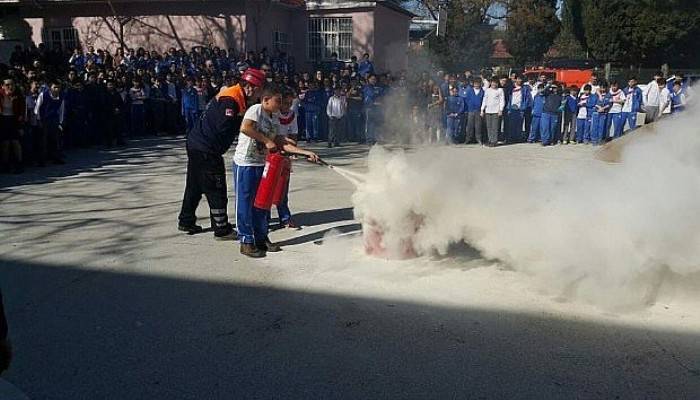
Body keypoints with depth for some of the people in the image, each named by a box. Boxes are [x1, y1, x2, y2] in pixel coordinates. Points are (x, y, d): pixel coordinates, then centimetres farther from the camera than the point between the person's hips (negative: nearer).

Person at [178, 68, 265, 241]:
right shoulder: (230, 100, -20)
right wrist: (241, 117, -15)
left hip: (197, 144, 10)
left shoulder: (236, 97, 11)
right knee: (216, 189, -1)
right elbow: (223, 127, -26)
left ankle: (186, 222, 31)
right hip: (206, 150, -10)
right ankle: (222, 229, 7)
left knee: (195, 186, 19)